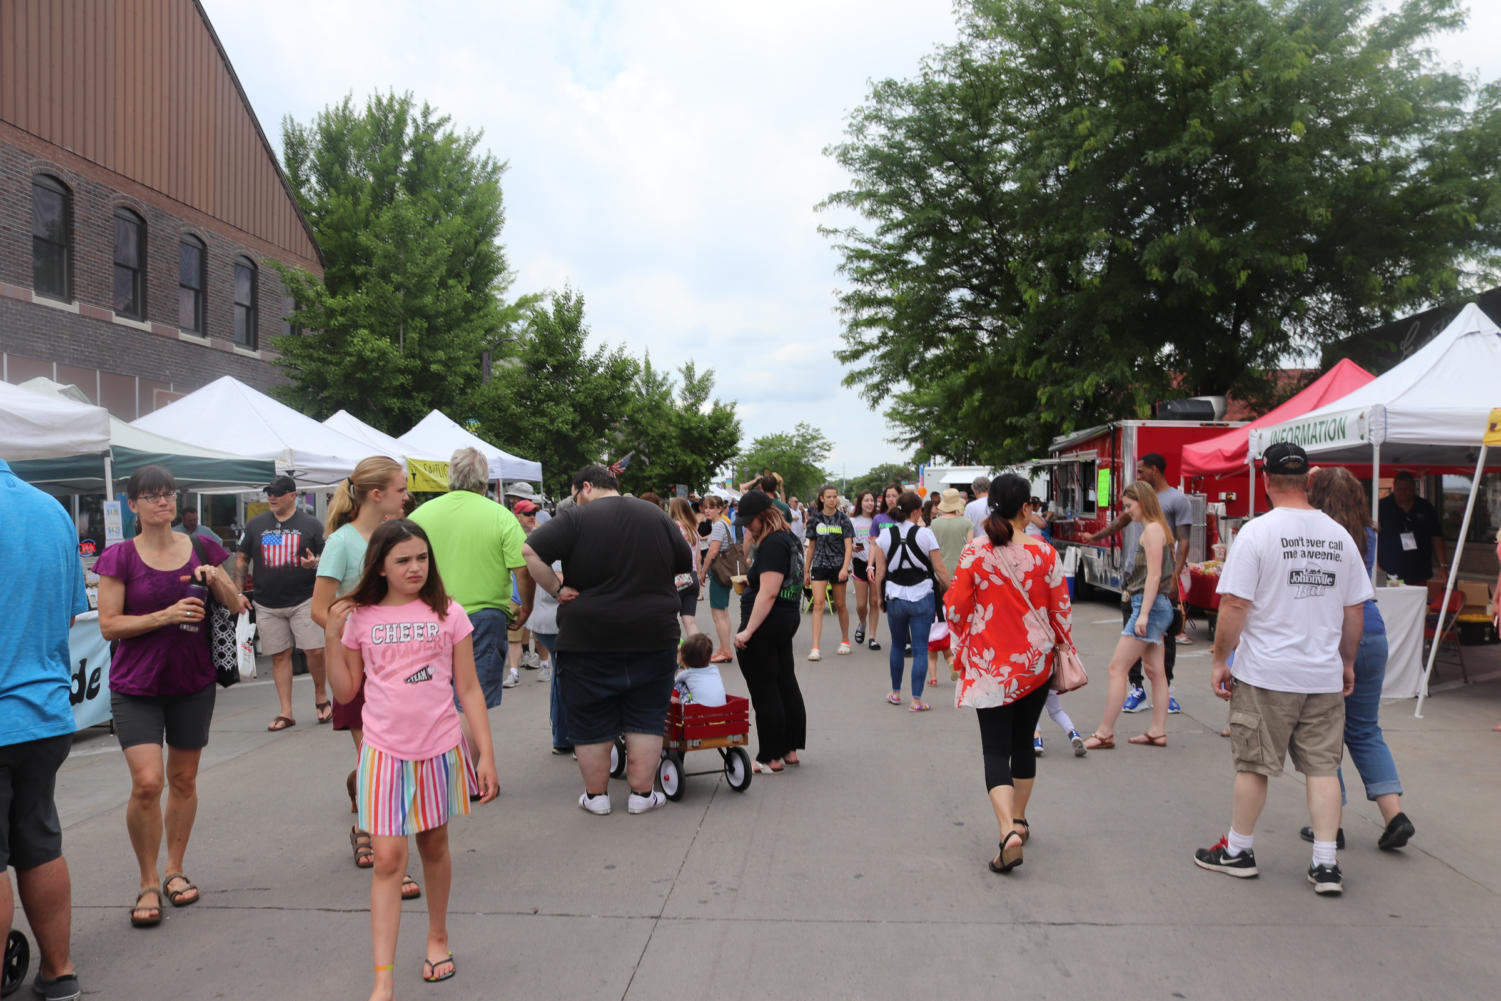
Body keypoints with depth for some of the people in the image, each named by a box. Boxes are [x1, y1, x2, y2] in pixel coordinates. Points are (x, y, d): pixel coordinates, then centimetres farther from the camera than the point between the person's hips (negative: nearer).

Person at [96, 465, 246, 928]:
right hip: (136, 686, -3)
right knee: (147, 782, -12)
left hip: (193, 682, 3)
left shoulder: (201, 548, 4)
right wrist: (166, 615, -20)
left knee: (183, 779, 11)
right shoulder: (119, 557, -4)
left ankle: (175, 870, 28)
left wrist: (215, 579, -13)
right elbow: (109, 625, -8)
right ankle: (148, 883, 7)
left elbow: (237, 606, 6)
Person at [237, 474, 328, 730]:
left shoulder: (310, 524, 2)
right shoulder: (255, 525, 9)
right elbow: (242, 560, 15)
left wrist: (315, 563, -19)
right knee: (280, 656, 5)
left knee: (315, 651, -8)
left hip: (304, 600, -2)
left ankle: (321, 697, 17)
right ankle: (286, 712, 10)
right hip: (267, 604, 3)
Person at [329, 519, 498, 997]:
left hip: (439, 749, 0)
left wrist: (486, 755, -3)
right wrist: (332, 637, -7)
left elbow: (469, 690, 0)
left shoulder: (448, 614, -3)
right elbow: (345, 692, 5)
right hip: (384, 752, 0)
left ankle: (437, 936, 38)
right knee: (387, 859, -3)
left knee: (434, 846, 16)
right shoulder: (360, 618, 0)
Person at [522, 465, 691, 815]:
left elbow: (529, 551, -18)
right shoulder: (657, 517, 5)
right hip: (653, 638, 3)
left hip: (589, 640, -3)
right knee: (646, 719, 12)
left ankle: (596, 796, 19)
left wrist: (556, 589, -9)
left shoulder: (576, 518, -8)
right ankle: (642, 793, 16)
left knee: (591, 722, 10)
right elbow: (686, 564, 13)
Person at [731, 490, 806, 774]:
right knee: (786, 685, 15)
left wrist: (748, 631, -23)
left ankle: (771, 758, 7)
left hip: (765, 626, -11)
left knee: (765, 692, -1)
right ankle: (791, 749, 24)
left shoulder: (772, 544, -19)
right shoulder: (789, 538, 12)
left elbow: (768, 592, -24)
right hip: (788, 619, 11)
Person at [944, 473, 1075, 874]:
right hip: (1035, 661, 2)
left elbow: (956, 608, -6)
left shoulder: (974, 553, -10)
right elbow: (1061, 608, 0)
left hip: (990, 664, -2)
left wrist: (960, 652, 9)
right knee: (1023, 741, 20)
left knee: (996, 750, -1)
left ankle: (1008, 832, -18)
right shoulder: (1044, 553, -6)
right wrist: (1064, 649, 15)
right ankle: (1019, 820, 33)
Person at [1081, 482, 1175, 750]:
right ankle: (1158, 732, 16)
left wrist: (1143, 613, -22)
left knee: (1117, 667, -8)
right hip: (1157, 607, 11)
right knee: (1155, 671, 11)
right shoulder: (1153, 529, 16)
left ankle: (1104, 733, -4)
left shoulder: (1152, 530, -13)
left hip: (1150, 606, -10)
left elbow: (1154, 575, -19)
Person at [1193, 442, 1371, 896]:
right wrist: (1348, 663, 23)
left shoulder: (1258, 531, -11)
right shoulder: (1339, 535, 5)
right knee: (1323, 766, 10)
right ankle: (1326, 863, 11)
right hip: (1325, 675, 4)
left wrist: (1220, 661, -4)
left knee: (1254, 765, 7)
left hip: (1266, 674, -4)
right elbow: (1355, 610, 11)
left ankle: (1237, 849, 20)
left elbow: (1234, 606, -14)